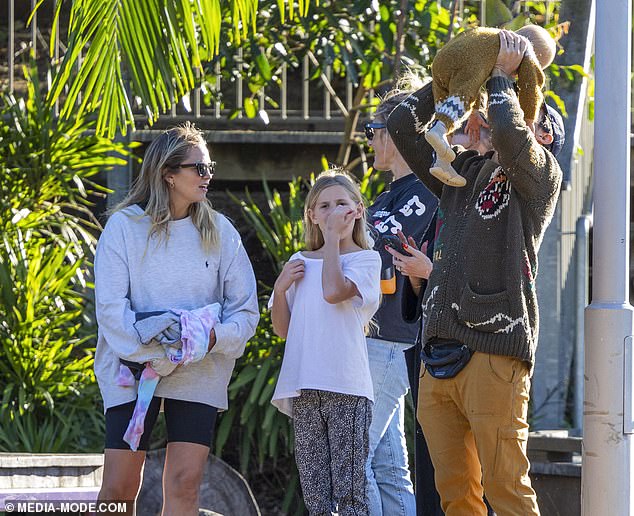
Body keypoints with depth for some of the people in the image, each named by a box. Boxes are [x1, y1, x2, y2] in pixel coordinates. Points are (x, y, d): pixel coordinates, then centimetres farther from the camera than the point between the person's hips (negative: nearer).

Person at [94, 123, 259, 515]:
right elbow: (111, 305, -8)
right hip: (133, 370, -2)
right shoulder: (125, 226, -1)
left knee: (185, 484, -8)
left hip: (199, 375, 2)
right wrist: (149, 351, -20)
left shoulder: (219, 232, 6)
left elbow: (246, 310, 5)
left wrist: (215, 337, -15)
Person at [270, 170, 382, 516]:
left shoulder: (365, 259, 4)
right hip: (304, 388, 5)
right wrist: (281, 288, 1)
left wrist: (334, 238, -7)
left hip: (346, 385, -5)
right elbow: (282, 328, 18)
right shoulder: (299, 263, 18)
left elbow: (334, 291, -16)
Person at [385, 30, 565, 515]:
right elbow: (402, 126, 23)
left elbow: (509, 133, -17)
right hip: (439, 356, 7)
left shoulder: (540, 175, 3)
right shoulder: (463, 173, 22)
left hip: (493, 353, -7)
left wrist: (501, 75, -2)